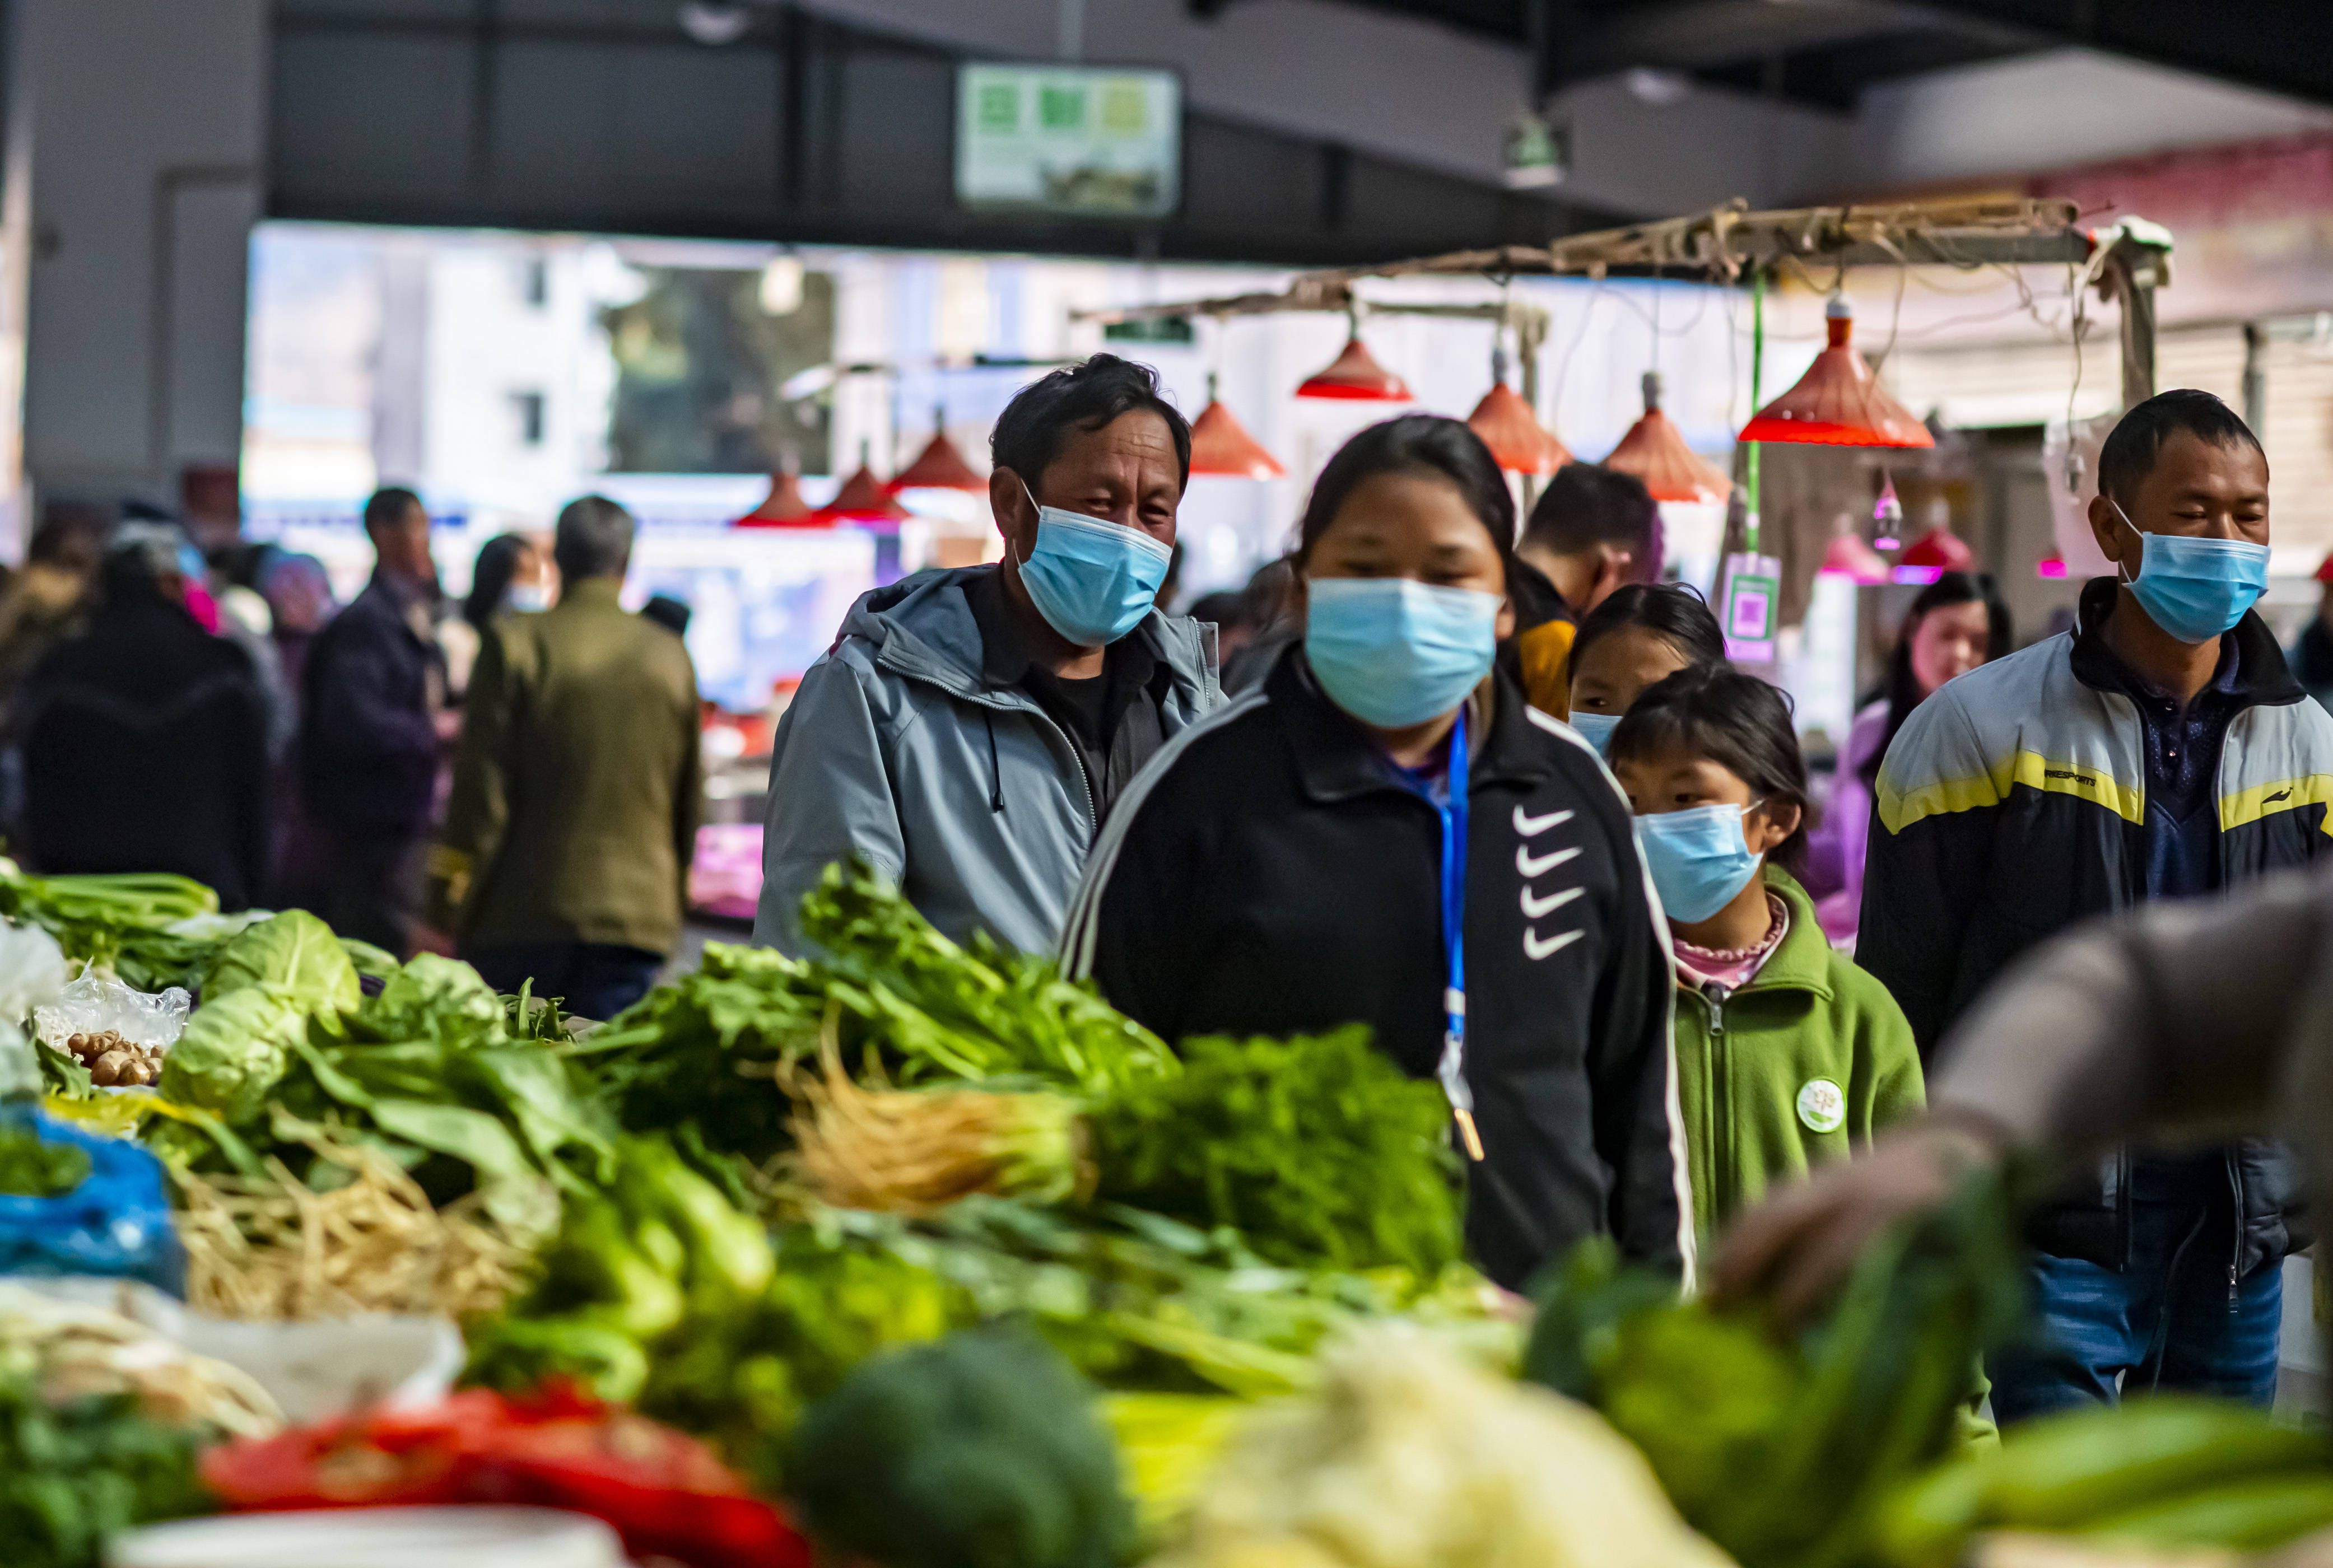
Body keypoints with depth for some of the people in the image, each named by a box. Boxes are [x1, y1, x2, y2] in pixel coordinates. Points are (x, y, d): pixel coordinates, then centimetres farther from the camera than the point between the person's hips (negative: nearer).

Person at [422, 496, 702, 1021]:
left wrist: (446, 896, 2)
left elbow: (480, 784, -5)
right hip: (637, 915, 2)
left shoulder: (514, 642, -5)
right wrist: (670, 901, 25)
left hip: (521, 918, -2)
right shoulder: (672, 657, 5)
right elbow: (690, 803, 13)